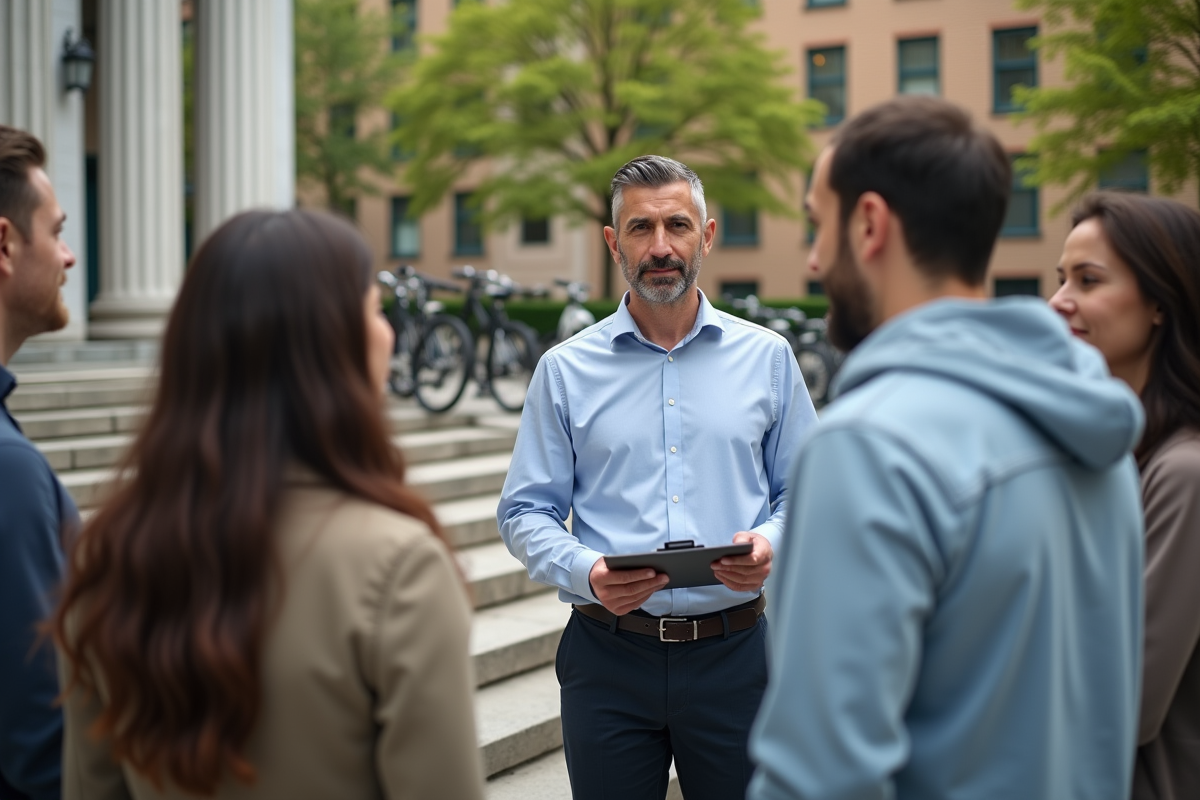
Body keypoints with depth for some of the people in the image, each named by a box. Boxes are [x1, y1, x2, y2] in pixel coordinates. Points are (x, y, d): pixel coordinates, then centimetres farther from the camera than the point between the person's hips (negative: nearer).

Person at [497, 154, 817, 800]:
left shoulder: (767, 357, 5)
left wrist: (770, 542, -13)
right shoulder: (565, 370, 3)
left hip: (732, 652, 1)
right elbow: (525, 512, 3)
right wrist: (586, 572, -16)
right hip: (609, 655, 0)